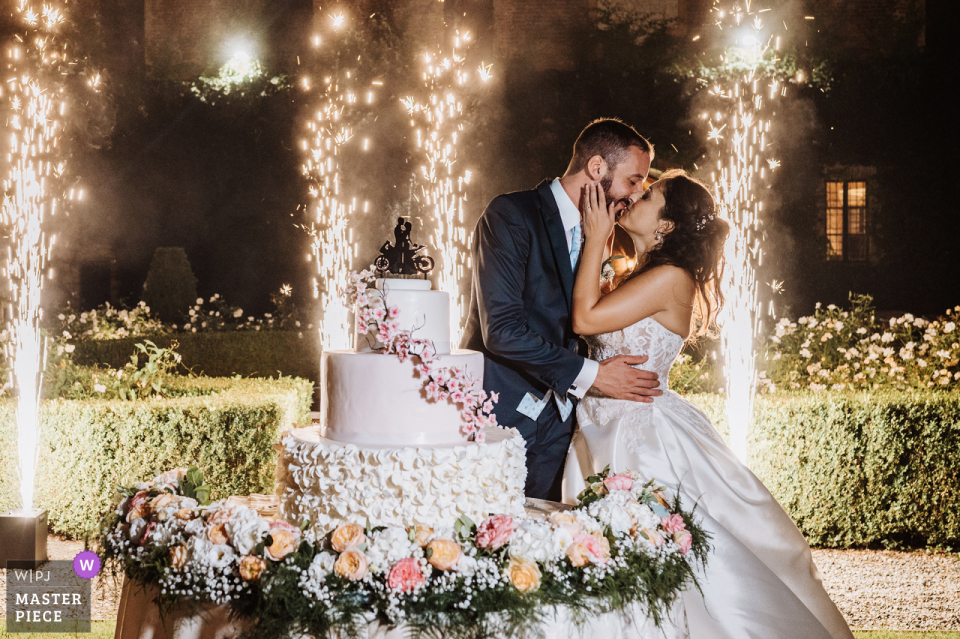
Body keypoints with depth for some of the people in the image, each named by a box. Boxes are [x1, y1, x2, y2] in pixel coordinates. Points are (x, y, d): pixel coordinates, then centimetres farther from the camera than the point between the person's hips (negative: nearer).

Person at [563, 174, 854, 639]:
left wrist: (596, 238, -11)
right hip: (605, 437, 9)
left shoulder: (670, 278, -15)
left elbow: (585, 318, -19)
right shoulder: (635, 275, 13)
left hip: (648, 439, -9)